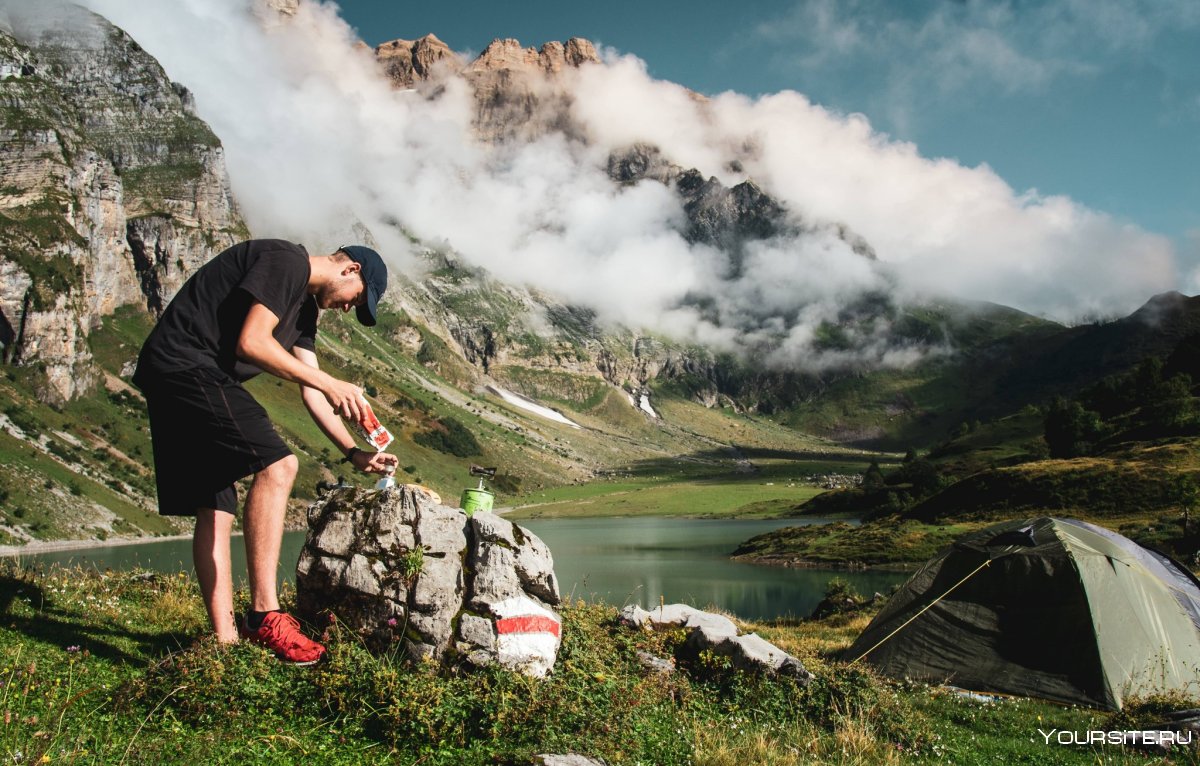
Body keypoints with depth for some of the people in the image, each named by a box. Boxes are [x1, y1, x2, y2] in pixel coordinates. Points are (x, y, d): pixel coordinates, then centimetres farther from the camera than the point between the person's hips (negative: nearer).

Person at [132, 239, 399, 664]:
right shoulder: (287, 262, -8)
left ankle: (225, 641, 8)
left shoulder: (305, 304, 22)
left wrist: (354, 453, 12)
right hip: (185, 365, -11)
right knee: (277, 465, -22)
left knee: (216, 510, 6)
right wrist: (328, 383, -17)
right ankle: (264, 614, -23)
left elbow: (311, 390, 19)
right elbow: (251, 342, -19)